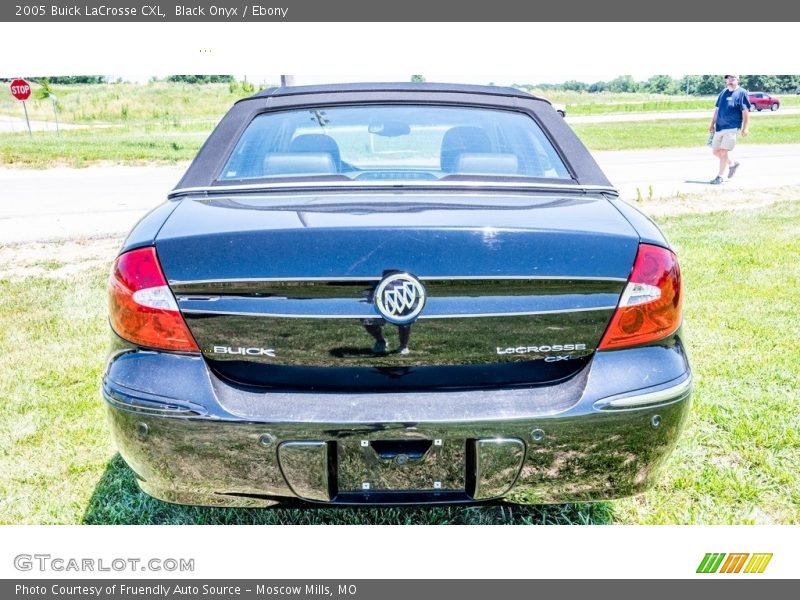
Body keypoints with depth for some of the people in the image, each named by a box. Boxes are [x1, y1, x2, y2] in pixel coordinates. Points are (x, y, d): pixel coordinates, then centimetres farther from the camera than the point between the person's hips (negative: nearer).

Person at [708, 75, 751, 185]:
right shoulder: (723, 92, 15)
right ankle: (732, 163, 30)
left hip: (732, 128, -7)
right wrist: (712, 124, 17)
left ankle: (720, 176, -1)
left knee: (723, 152, -10)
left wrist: (745, 128, -13)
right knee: (715, 151, 8)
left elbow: (745, 112, -7)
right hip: (719, 127, 7)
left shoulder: (742, 93, -3)